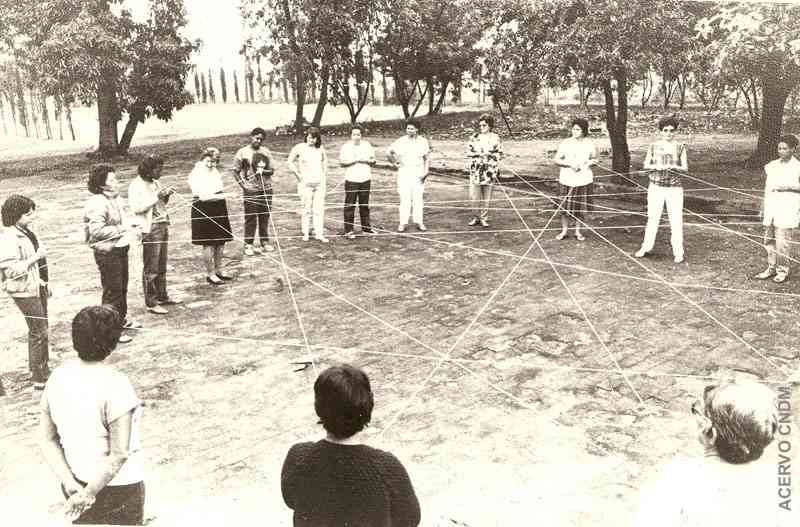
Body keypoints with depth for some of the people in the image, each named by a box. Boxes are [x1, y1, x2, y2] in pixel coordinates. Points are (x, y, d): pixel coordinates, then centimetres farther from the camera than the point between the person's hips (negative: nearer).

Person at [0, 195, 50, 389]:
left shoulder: (26, 232, 8)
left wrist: (46, 283, 20)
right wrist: (35, 258, -24)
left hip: (38, 287, 9)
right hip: (25, 291, -9)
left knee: (40, 330, 16)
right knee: (39, 333, -5)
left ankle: (42, 369, 29)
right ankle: (38, 379, 4)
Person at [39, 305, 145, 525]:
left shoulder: (58, 376, -7)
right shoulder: (115, 385, -25)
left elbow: (46, 438, -2)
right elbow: (119, 453, -26)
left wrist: (69, 483, -7)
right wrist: (90, 493, -15)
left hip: (76, 481, 6)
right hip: (116, 485, -6)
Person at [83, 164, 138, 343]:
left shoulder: (116, 198, 9)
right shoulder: (97, 204, -22)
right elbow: (97, 230, -30)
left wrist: (128, 226, 8)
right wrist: (121, 229, -23)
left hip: (120, 248, 10)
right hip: (107, 253, -10)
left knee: (122, 287, 22)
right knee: (112, 291, -1)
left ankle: (122, 319, 40)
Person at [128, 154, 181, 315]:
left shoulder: (155, 183, 15)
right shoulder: (136, 186, -8)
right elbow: (137, 207, -19)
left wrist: (166, 196, 3)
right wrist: (157, 196, -19)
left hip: (163, 225, 8)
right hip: (149, 229, -8)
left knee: (162, 266, 15)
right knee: (151, 269, -4)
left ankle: (162, 297, 26)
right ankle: (150, 303, 1)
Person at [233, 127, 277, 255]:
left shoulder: (265, 151, 8)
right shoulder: (242, 152, -1)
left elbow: (272, 170, 8)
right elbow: (235, 171, 1)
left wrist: (263, 171, -12)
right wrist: (243, 185, -9)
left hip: (266, 189, 4)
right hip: (250, 190, -3)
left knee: (265, 217, 9)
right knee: (250, 218, -3)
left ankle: (265, 242, 20)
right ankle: (248, 245, 3)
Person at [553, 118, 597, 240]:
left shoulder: (589, 144, 4)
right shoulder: (565, 143, -1)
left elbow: (595, 160, 14)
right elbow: (557, 160, -1)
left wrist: (591, 162, -9)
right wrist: (570, 164, -15)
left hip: (584, 180, 1)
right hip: (567, 180, -1)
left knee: (581, 208, 7)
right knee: (565, 207, 3)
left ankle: (578, 231, 21)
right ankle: (564, 231, 18)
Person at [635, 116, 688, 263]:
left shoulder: (680, 147, 1)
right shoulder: (654, 146, 4)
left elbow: (685, 168, -2)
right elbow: (646, 165, 3)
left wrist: (673, 167, -23)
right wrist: (657, 166, -17)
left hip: (674, 188, -1)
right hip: (655, 187, 1)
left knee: (676, 220, -2)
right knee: (652, 218, 9)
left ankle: (678, 253, 6)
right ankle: (646, 248, 22)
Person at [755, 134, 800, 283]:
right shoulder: (772, 165, 11)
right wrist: (763, 207, 18)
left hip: (787, 211, -5)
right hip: (771, 208, 5)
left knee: (782, 241, -4)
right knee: (769, 240, 9)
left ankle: (783, 271, 8)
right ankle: (771, 268, 21)